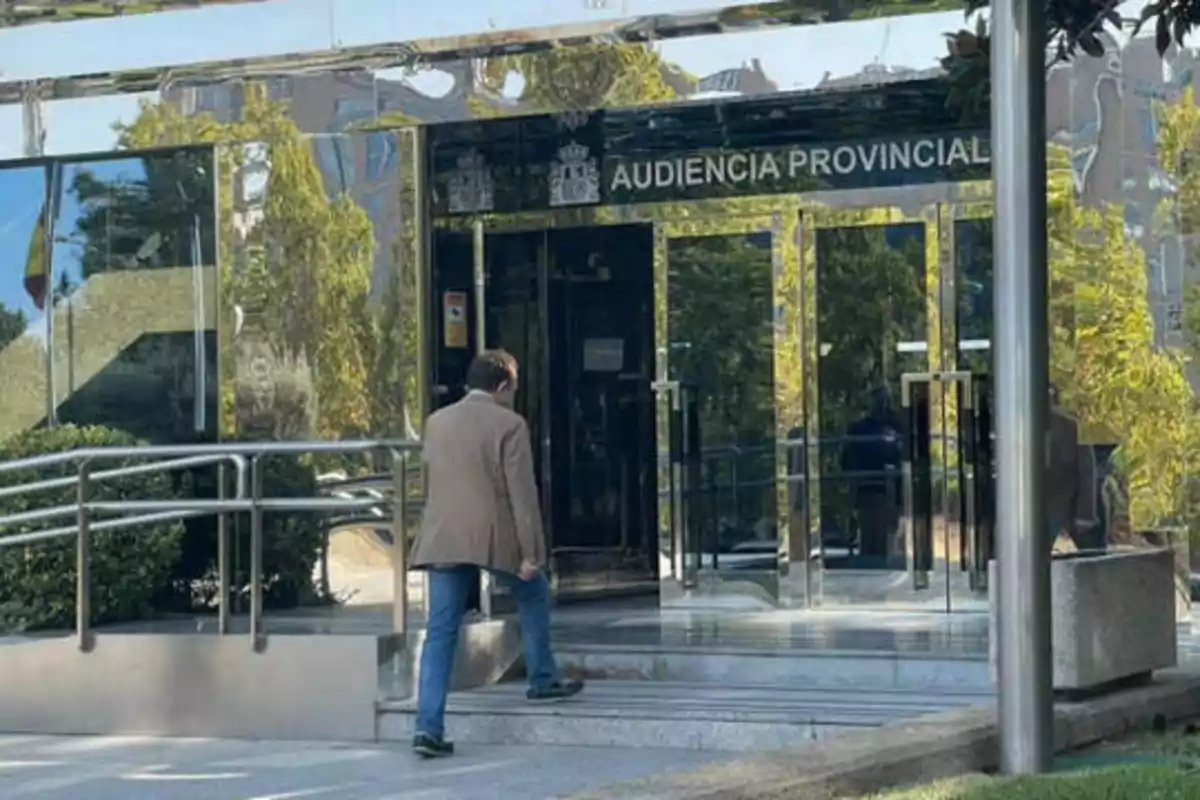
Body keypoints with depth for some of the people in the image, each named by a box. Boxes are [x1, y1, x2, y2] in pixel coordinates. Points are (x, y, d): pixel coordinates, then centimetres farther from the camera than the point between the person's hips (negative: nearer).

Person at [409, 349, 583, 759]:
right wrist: (530, 551, -8)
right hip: (495, 536, -4)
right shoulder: (509, 424, -7)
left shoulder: (436, 422, 10)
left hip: (443, 540, 4)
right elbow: (522, 491, -10)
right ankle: (542, 679, 35)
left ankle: (429, 726, -7)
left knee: (441, 632, 1)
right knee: (533, 594, 25)